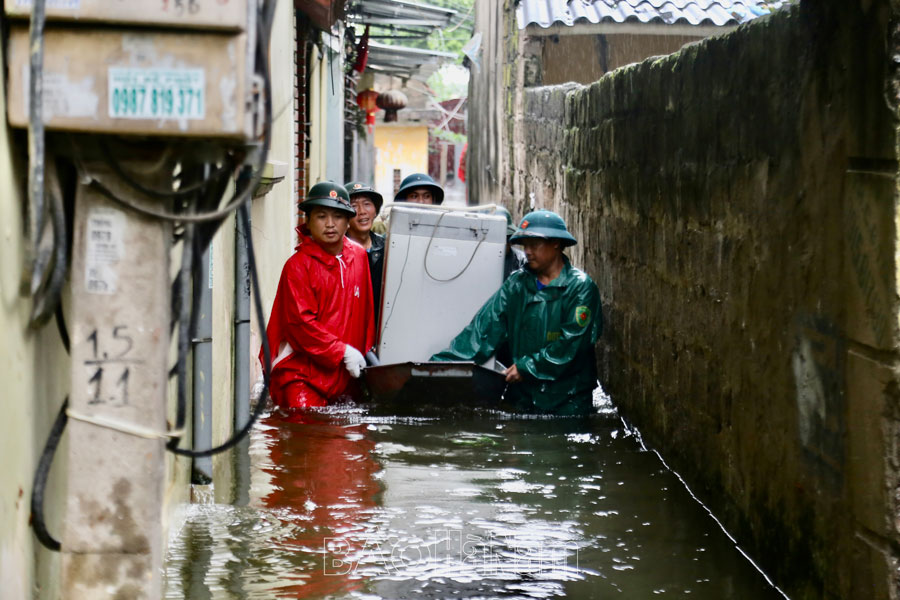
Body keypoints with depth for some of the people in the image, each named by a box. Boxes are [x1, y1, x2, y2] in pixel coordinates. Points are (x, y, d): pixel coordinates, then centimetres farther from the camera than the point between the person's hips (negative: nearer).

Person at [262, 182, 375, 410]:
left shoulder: (359, 256, 11)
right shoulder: (298, 265, -7)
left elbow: (366, 311, 18)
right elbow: (301, 323, -13)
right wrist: (343, 352, -15)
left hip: (345, 374, 5)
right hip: (302, 372, -5)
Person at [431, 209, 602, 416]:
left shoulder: (580, 288, -6)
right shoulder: (517, 284, 7)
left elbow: (571, 343, -14)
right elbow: (484, 327, 1)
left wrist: (526, 366, -13)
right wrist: (441, 363, -9)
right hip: (523, 397, 4)